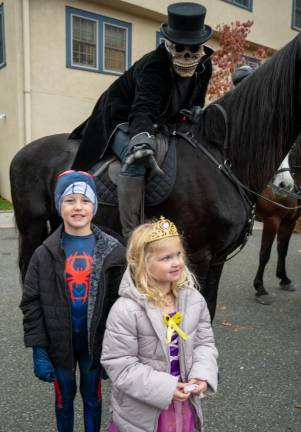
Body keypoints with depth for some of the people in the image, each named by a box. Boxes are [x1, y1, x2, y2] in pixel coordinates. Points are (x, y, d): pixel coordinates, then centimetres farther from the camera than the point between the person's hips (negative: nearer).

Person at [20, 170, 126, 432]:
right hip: (58, 343, 1)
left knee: (93, 398, 21)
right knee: (64, 399, 23)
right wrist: (38, 350, -10)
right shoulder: (45, 254, -9)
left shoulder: (113, 251, -11)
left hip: (95, 342, 0)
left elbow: (121, 302, -8)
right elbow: (32, 304, -6)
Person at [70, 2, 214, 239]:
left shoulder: (204, 65, -7)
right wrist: (142, 136, -65)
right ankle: (131, 236, -33)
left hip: (160, 123, 8)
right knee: (136, 162, -36)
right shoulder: (153, 67, -30)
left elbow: (196, 101, 11)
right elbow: (143, 109, -47)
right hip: (121, 120, -8)